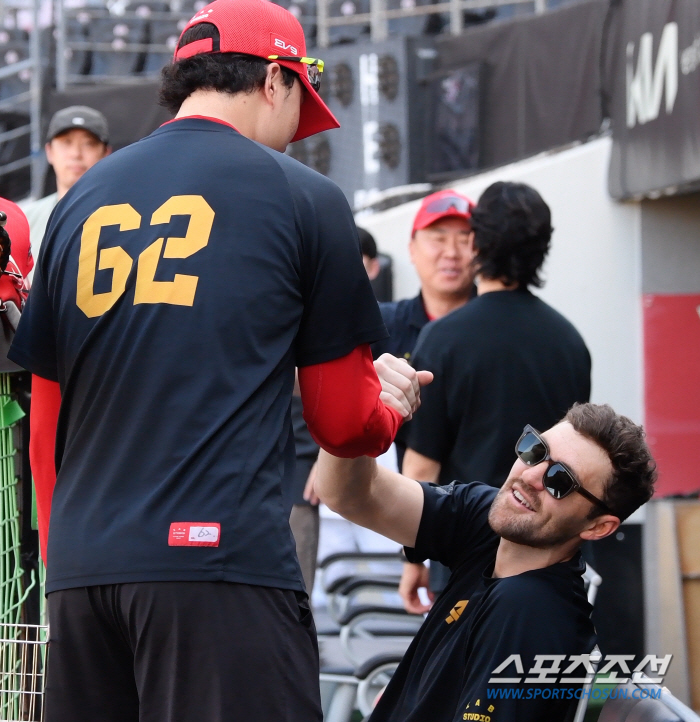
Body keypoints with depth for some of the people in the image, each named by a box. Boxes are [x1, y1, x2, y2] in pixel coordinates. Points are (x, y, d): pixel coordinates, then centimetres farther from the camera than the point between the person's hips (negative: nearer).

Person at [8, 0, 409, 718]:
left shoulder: (81, 201, 15)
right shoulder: (304, 197, 3)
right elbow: (343, 423, 6)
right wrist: (394, 411, 28)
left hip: (81, 572, 5)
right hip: (221, 553, -5)